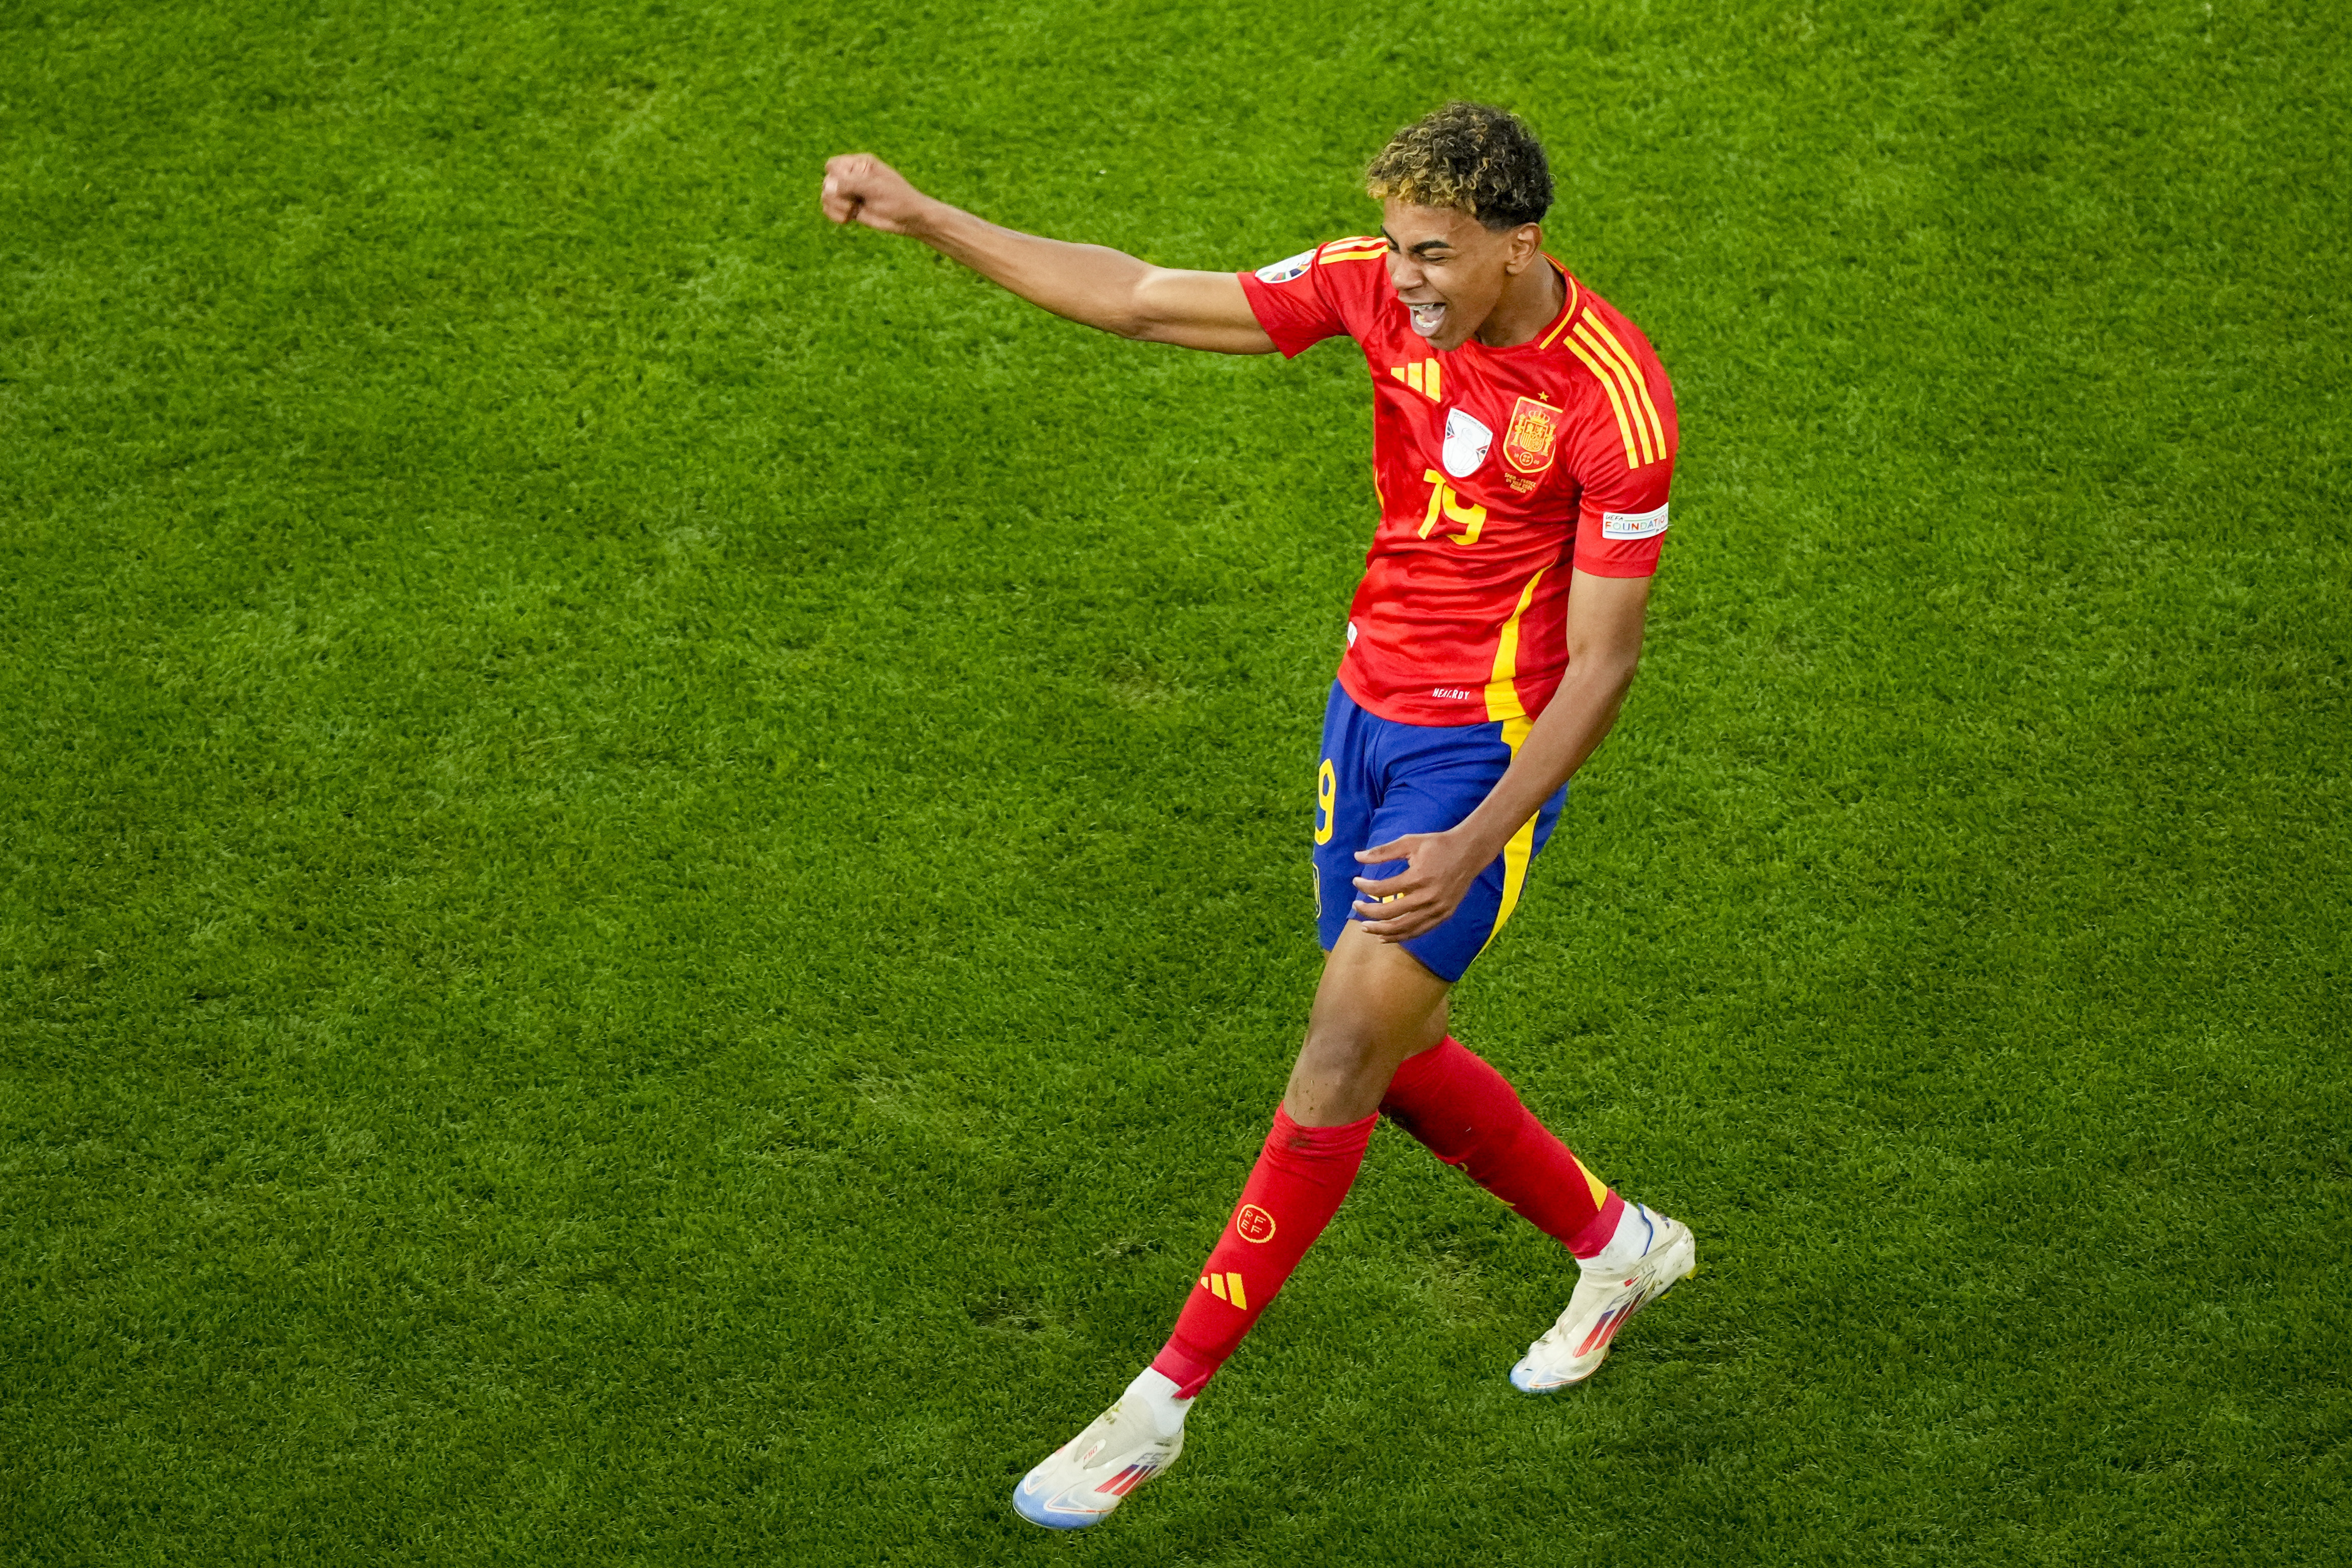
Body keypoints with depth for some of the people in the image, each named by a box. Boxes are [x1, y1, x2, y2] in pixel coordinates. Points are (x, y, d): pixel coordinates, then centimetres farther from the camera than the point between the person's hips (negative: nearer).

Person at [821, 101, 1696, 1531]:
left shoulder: (1617, 402, -22)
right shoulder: (1382, 288, -6)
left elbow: (1603, 664, -17)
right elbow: (1143, 301, -2)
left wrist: (1473, 849, -22)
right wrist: (926, 218, -6)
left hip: (1489, 752, -6)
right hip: (1369, 708, 7)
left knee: (1343, 1055, -9)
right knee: (1396, 1058, 13)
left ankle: (1165, 1399, -2)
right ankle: (1617, 1243, 38)